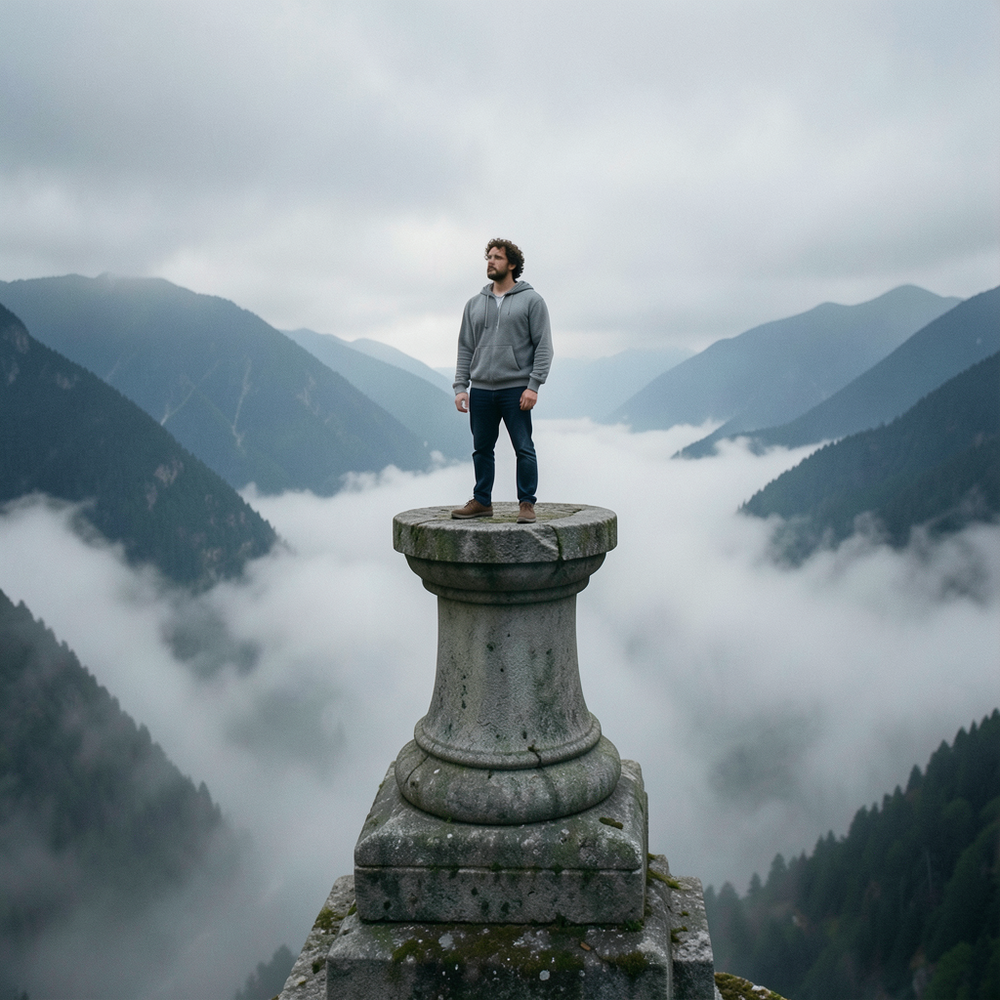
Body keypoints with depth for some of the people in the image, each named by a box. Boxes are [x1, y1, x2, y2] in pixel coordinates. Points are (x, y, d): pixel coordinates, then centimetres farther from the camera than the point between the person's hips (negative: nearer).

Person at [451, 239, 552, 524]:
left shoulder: (531, 300, 1)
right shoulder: (474, 304, 14)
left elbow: (543, 347, -4)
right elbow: (465, 348, 13)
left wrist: (533, 386, -13)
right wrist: (460, 386, 3)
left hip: (516, 389, -4)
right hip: (481, 390, 5)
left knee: (524, 449, -2)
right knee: (481, 449, 11)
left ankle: (526, 504, 7)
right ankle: (482, 501, 22)